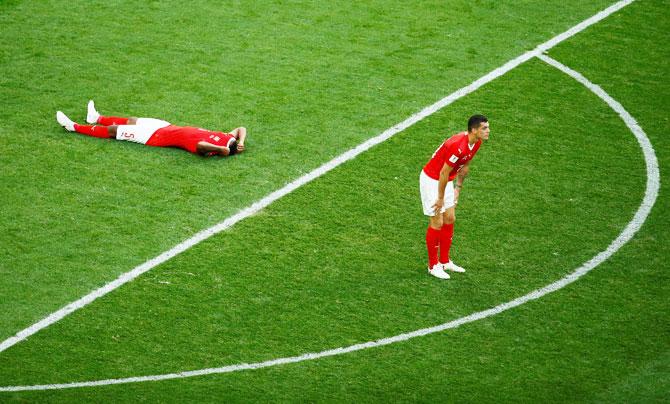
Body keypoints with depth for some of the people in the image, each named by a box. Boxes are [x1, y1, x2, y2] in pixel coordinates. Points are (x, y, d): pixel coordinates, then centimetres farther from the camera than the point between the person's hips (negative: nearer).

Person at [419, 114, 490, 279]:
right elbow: (444, 173, -26)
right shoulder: (458, 146, -33)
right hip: (431, 180, -9)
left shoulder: (476, 143, -4)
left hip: (446, 181, 9)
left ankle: (444, 261, 24)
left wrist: (458, 187, 14)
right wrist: (440, 198, -17)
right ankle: (433, 266, 10)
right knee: (437, 223, -3)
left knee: (449, 219, 12)